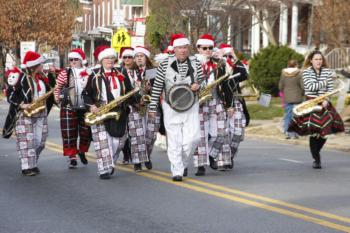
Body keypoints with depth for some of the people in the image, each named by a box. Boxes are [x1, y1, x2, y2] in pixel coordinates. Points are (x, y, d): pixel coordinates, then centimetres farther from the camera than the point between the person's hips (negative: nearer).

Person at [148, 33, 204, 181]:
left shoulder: (195, 63, 3)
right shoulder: (165, 64, -4)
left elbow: (202, 80, 16)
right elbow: (157, 86, 0)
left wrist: (198, 85, -9)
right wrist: (153, 107, -1)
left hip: (191, 106, 2)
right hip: (171, 107, -2)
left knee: (192, 138, -6)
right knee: (174, 140, -3)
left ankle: (182, 163, 20)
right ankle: (177, 171, 4)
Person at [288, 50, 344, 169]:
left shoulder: (328, 72, 7)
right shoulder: (306, 72, -1)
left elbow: (330, 89, 3)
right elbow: (310, 87, -13)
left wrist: (326, 100, -11)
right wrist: (324, 83, -5)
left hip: (324, 104, 3)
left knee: (325, 131, 0)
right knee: (313, 132, -8)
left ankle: (316, 153, 26)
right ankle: (316, 159, 2)